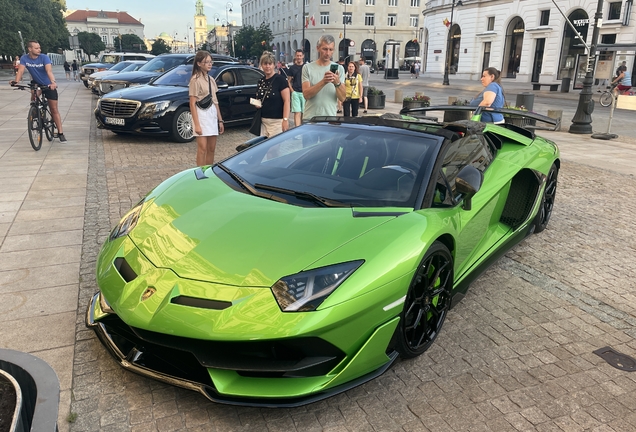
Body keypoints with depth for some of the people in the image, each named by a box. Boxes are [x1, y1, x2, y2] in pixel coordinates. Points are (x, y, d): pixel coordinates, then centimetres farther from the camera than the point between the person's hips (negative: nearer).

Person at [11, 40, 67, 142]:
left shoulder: (44, 57, -20)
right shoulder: (24, 58, -12)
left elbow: (49, 70, -34)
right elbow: (21, 70, -21)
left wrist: (53, 82, -52)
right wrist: (16, 81, -39)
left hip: (48, 85, -3)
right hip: (36, 83, 3)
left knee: (54, 109, -3)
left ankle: (60, 133, 1)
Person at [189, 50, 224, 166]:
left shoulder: (211, 79, 14)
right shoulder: (195, 80, -7)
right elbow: (192, 104, -11)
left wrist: (220, 120, 13)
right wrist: (196, 124, -18)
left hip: (212, 114, 7)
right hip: (201, 114, -7)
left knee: (212, 148, 9)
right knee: (202, 148, -7)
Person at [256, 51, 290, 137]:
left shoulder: (280, 79, -6)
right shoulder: (261, 82, 13)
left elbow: (286, 101, -12)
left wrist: (285, 119, -20)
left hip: (277, 121, -6)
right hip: (263, 121, 6)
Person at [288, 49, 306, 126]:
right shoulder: (292, 68, 9)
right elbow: (289, 80, 13)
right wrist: (292, 90, -1)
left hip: (305, 92, 1)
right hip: (295, 92, 0)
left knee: (303, 113, 7)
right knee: (297, 112, -8)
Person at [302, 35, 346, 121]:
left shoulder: (339, 68, 6)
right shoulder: (308, 68, 3)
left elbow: (342, 98, 0)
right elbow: (306, 94, -10)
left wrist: (337, 83, -20)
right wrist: (323, 82, -23)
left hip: (330, 118, 1)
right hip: (310, 118, -1)